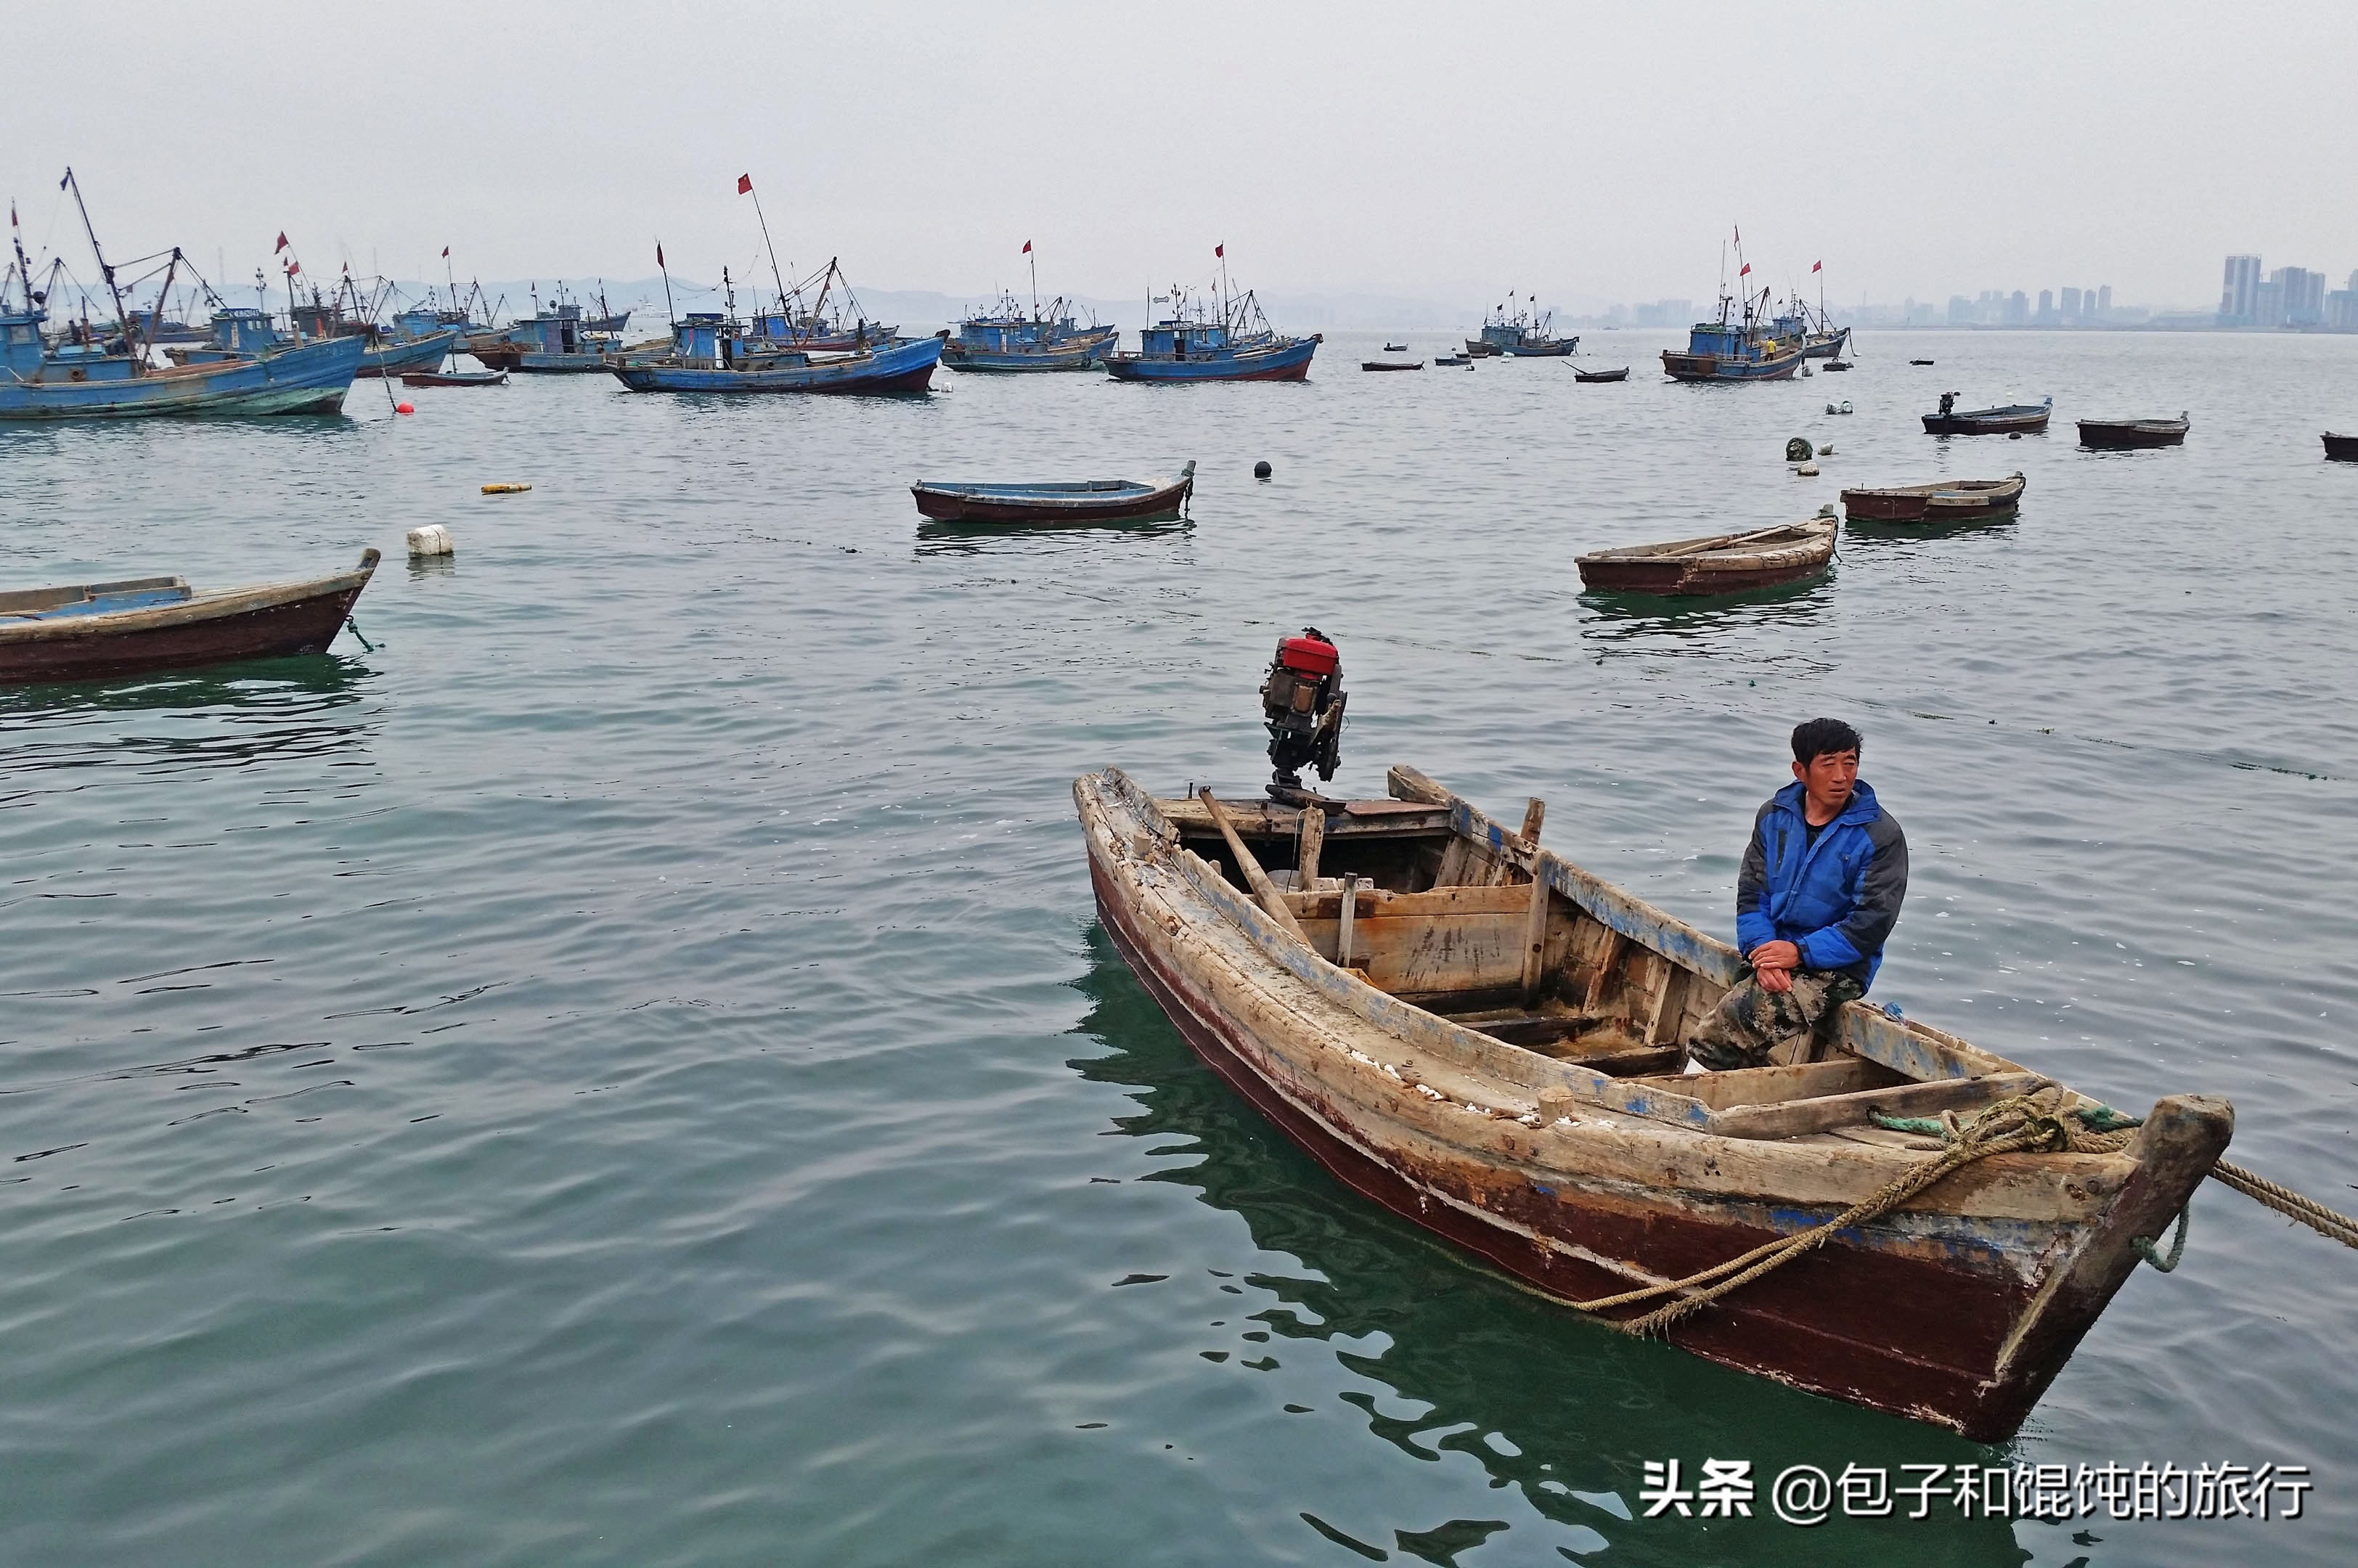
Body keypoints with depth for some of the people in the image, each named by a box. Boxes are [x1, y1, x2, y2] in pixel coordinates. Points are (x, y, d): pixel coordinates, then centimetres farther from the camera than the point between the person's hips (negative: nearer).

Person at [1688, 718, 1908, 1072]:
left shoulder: (1881, 834, -4)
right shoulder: (1774, 817, 10)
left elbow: (1871, 924, -9)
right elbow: (1751, 895, 8)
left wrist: (1799, 951, -16)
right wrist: (1763, 952, -11)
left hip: (1839, 969, -4)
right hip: (1776, 956, 4)